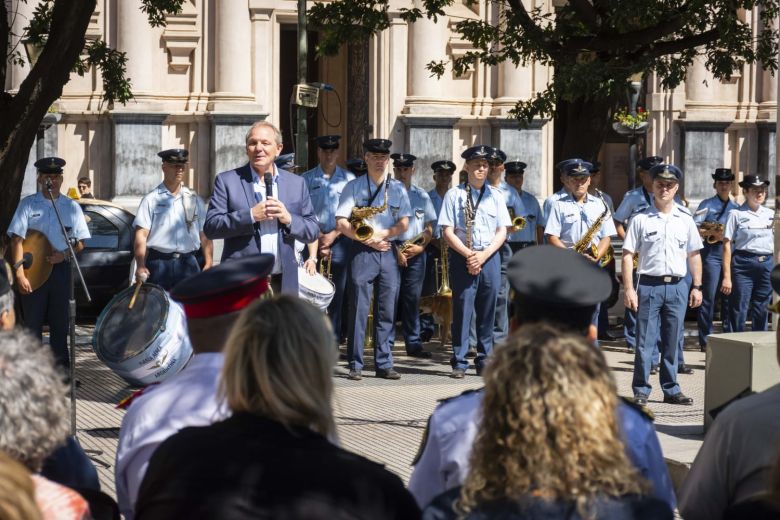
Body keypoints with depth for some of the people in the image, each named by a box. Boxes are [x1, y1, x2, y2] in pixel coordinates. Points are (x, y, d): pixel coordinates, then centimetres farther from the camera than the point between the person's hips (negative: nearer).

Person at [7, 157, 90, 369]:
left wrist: (64, 255, -11)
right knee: (33, 323, 1)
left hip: (61, 269, 2)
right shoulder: (28, 204, 1)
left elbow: (80, 243, 9)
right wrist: (20, 273, -14)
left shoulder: (71, 206, 8)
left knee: (60, 323, 7)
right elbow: (17, 239, -5)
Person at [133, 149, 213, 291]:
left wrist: (208, 263, 2)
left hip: (188, 263, 3)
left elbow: (204, 234, 14)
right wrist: (140, 266, -14)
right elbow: (141, 235, -2)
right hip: (159, 262, -3)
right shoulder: (151, 199, 5)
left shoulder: (194, 199, 15)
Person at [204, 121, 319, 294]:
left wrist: (289, 219, -8)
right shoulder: (227, 181, 4)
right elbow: (210, 227, -4)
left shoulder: (296, 183, 13)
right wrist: (250, 215, -15)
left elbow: (313, 232, 12)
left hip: (282, 284, 3)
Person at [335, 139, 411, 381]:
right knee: (359, 310, -5)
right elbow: (341, 223, -3)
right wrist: (368, 240, -11)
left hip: (388, 252, 3)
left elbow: (403, 224, 5)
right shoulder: (354, 186, 5)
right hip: (362, 252, -3)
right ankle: (355, 365, -2)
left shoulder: (398, 188, 12)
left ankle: (384, 364, 8)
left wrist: (381, 234, -11)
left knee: (387, 311, 3)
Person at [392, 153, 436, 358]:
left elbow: (429, 226, 13)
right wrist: (395, 250, -10)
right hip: (390, 249, -3)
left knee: (412, 298, 3)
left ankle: (413, 343, 5)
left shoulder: (421, 196, 12)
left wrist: (421, 247, -4)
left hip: (415, 252, 3)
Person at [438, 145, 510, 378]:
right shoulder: (454, 195, 3)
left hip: (490, 257, 3)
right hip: (462, 257, -3)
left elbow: (502, 231, 8)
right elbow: (447, 231, -2)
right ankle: (459, 362, -2)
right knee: (462, 308, -4)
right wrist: (468, 254, -14)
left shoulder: (495, 195, 11)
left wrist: (484, 255, -8)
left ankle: (484, 360, 11)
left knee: (487, 311, 4)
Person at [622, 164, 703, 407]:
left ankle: (671, 389, 17)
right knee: (645, 341, 0)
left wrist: (697, 287, 7)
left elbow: (694, 254, 13)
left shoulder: (685, 220, 8)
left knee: (672, 342, 9)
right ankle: (641, 391, 7)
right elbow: (628, 254, -2)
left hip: (677, 287, 3)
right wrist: (629, 289, -9)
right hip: (649, 285, -2)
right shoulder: (641, 219, -1)